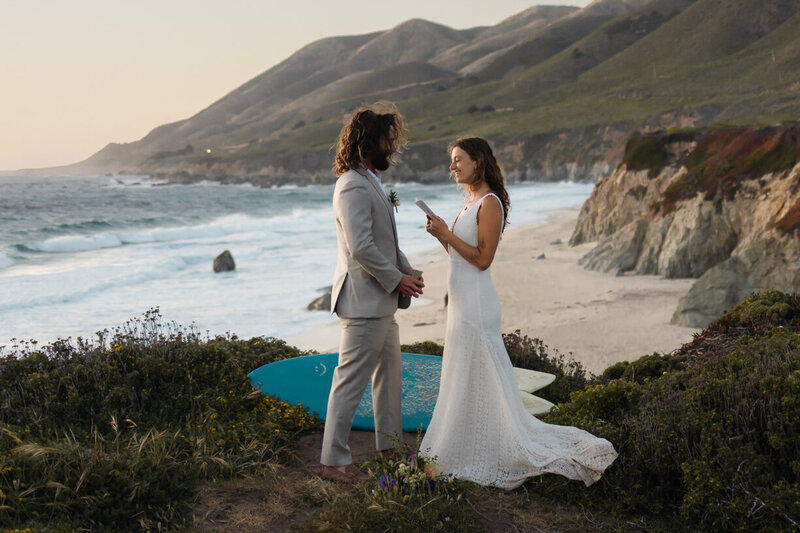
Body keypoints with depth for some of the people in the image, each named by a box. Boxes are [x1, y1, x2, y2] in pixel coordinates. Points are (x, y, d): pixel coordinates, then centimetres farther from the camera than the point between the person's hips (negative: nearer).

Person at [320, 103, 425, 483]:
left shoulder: (371, 182, 15)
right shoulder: (353, 187, -19)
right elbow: (361, 247, -26)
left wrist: (405, 269, 8)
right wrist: (396, 280, -15)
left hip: (381, 301, 11)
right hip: (363, 300, -11)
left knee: (390, 372, 19)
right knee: (351, 380, -2)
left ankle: (389, 448, 33)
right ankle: (334, 460, 8)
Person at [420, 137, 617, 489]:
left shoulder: (490, 203, -13)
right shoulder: (472, 202, 15)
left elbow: (482, 258, -20)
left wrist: (447, 233, -17)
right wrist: (441, 236, 2)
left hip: (476, 302, -10)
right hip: (461, 300, 10)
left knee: (480, 381, -2)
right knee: (463, 380, 15)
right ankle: (464, 452, 25)